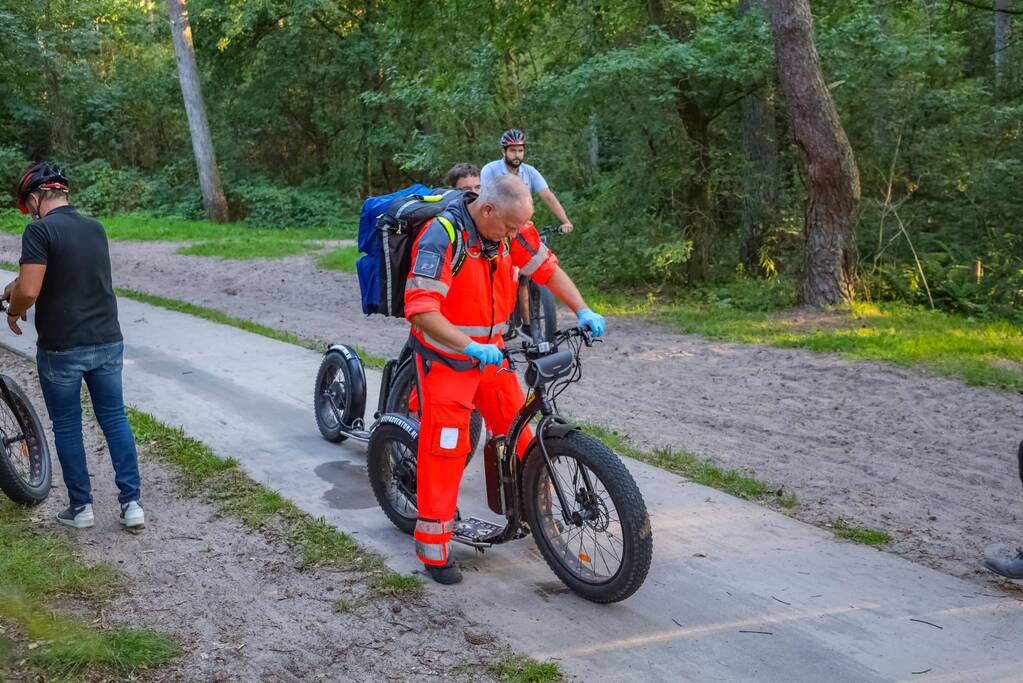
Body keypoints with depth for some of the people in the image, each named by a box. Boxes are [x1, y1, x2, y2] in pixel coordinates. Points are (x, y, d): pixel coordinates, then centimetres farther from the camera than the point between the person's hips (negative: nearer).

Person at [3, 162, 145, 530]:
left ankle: (81, 507, 18)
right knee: (115, 420, 12)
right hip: (107, 341, 5)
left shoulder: (40, 230, -13)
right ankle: (131, 502, 11)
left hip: (61, 348, -5)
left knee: (67, 426, 10)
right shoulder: (95, 228, 9)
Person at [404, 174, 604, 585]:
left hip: (490, 353, 6)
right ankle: (433, 545, 4)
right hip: (445, 358, -6)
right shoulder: (441, 237, -26)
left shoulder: (510, 231, -5)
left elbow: (546, 268, 6)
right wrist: (469, 346, -41)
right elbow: (420, 309, -33)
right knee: (445, 445, -6)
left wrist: (582, 311, -7)